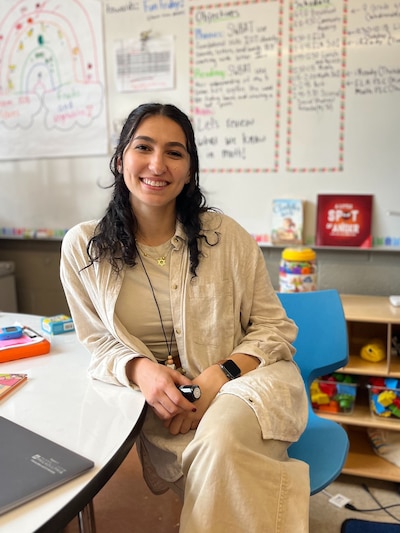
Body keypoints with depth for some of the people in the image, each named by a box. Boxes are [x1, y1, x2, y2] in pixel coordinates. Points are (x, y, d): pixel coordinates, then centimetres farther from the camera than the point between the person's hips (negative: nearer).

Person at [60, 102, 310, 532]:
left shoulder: (227, 236, -5)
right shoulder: (83, 248, -2)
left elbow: (275, 327, -1)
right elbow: (98, 343, 4)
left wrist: (220, 375, -19)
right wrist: (140, 369, -18)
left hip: (246, 379, 0)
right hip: (155, 402, 1)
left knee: (220, 437, -33)